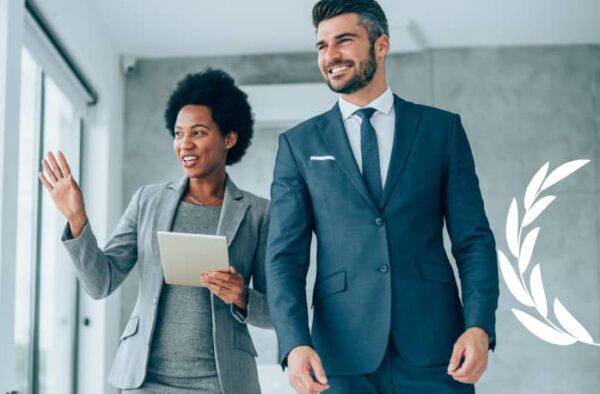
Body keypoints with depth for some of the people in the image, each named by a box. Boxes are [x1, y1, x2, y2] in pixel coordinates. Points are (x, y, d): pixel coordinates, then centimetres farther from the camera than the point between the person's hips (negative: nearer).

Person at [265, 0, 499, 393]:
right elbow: (285, 254, 2)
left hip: (433, 347, 0)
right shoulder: (299, 144, 8)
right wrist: (295, 343, -13)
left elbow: (473, 239, 4)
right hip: (344, 353, 0)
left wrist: (480, 326, -10)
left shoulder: (443, 128, 8)